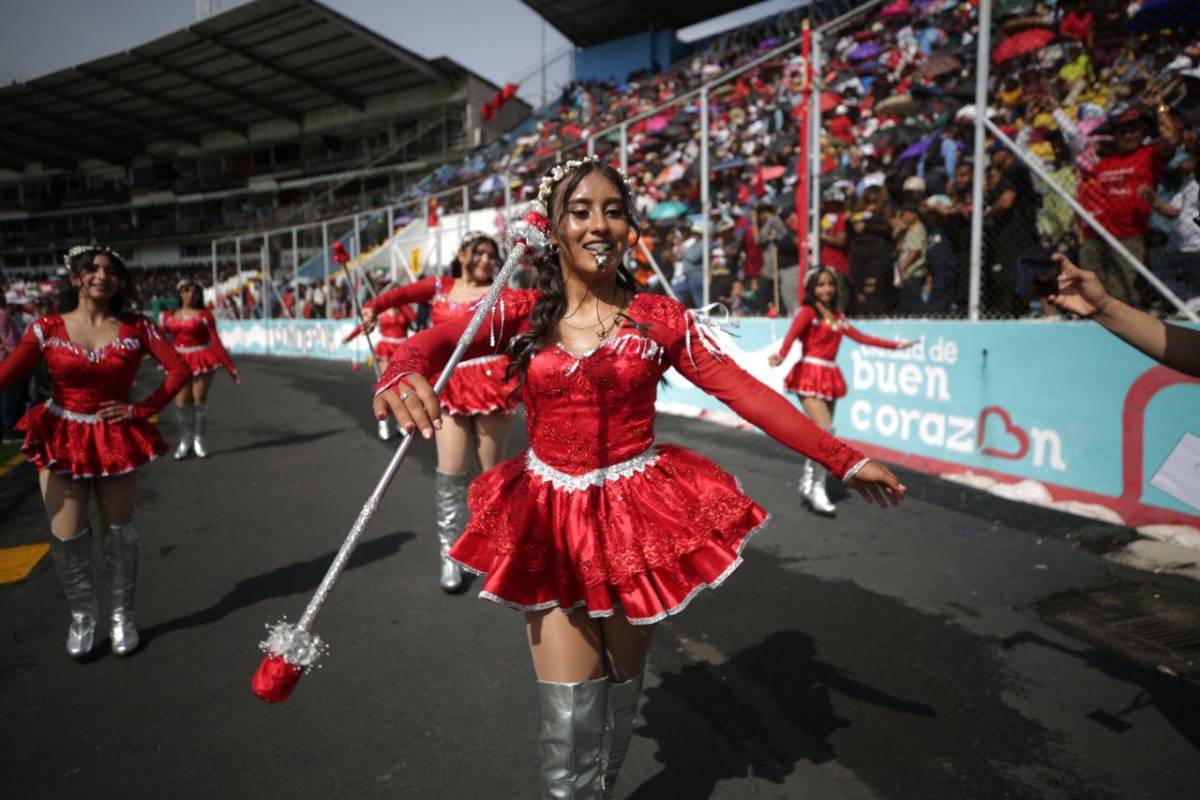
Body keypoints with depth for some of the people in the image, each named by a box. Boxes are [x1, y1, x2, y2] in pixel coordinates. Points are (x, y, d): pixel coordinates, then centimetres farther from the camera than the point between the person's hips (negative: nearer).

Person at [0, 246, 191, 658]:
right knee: (66, 538, 1)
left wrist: (141, 410, -9)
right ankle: (82, 616, 25)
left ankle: (122, 616, 25)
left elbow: (180, 368, -5)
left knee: (119, 534, 8)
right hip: (61, 438, 0)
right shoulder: (48, 328, -4)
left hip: (115, 439, 0)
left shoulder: (136, 328, -3)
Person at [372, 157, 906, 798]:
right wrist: (401, 375, -41)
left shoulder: (662, 318, -1)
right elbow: (433, 341, -17)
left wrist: (841, 458, -8)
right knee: (570, 717, 0)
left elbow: (748, 394, -4)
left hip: (639, 513, 1)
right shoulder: (520, 314, -2)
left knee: (618, 695, 16)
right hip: (550, 520, 0)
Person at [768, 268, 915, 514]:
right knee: (826, 430, -18)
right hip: (809, 375, -7)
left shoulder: (838, 317, 15)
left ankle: (807, 485, 20)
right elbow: (792, 334, -23)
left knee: (819, 434, 7)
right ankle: (817, 489, -10)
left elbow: (861, 337, 20)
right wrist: (781, 355, -43)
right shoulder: (808, 312, -5)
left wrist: (895, 345, 21)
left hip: (830, 377, 7)